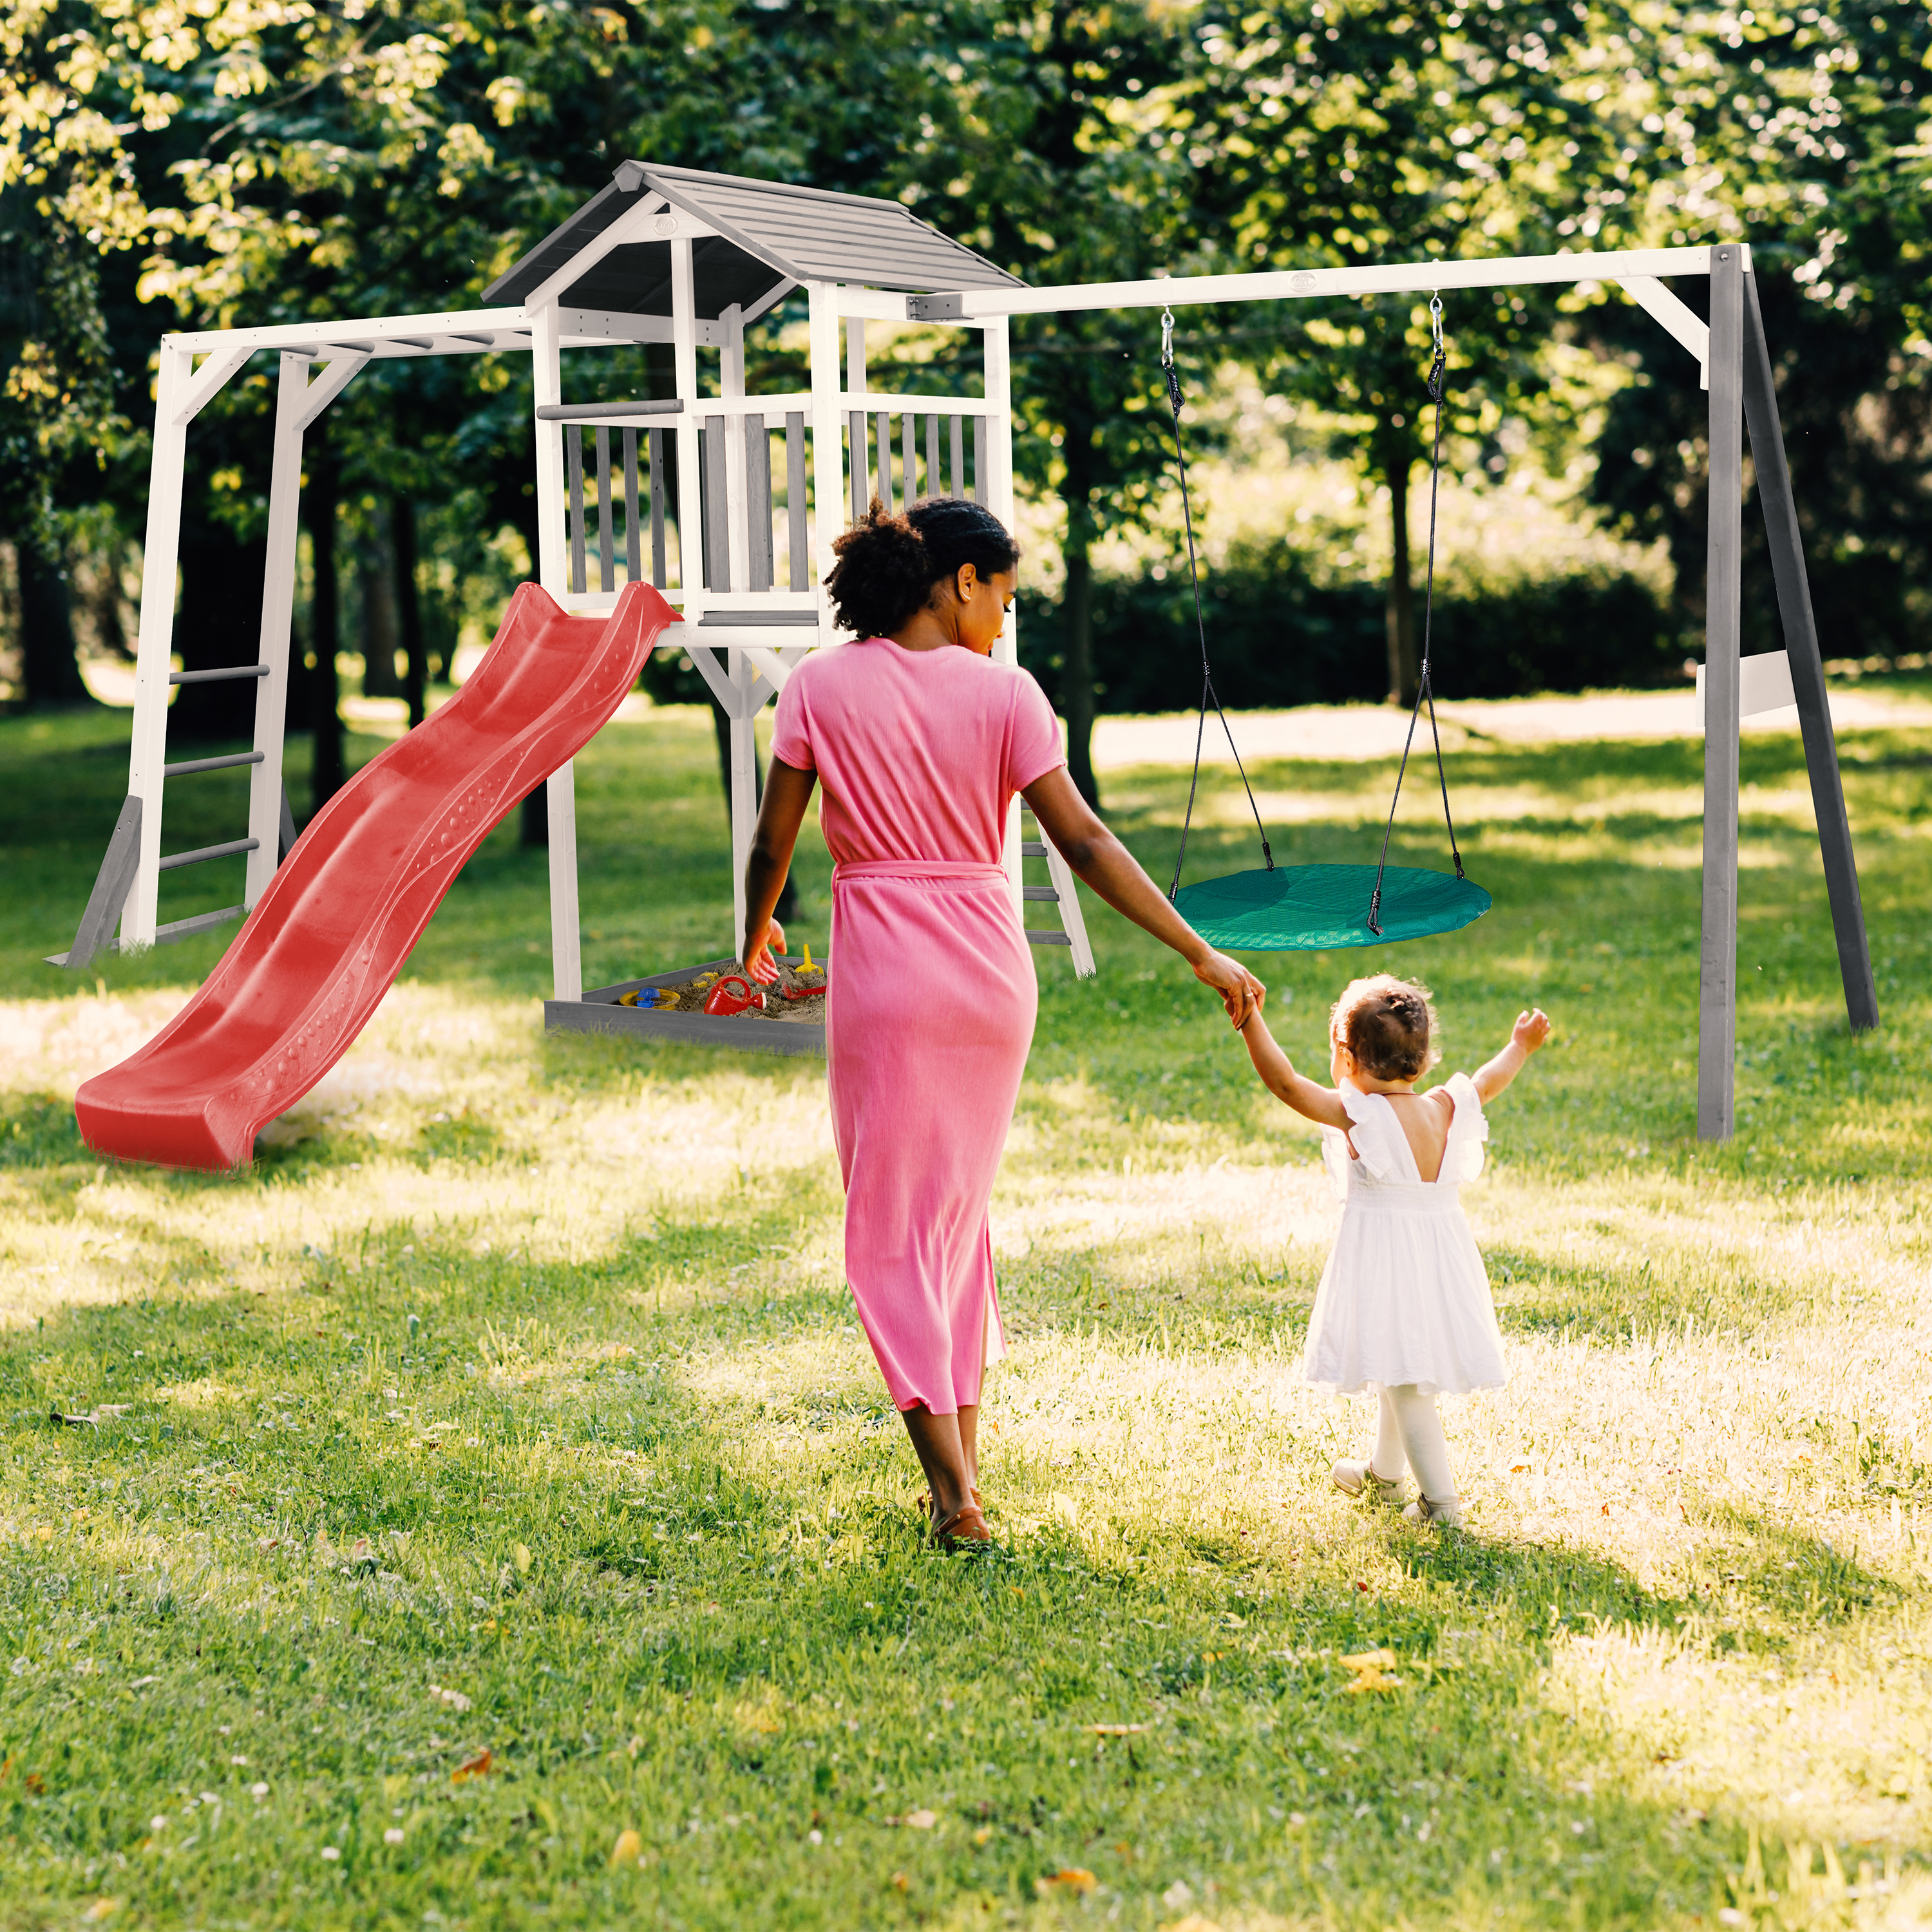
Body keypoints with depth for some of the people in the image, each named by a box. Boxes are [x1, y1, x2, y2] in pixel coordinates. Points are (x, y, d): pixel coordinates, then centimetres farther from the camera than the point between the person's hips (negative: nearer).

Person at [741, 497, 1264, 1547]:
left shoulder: (821, 685, -3)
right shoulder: (1003, 692, -3)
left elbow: (772, 841, 0)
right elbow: (1084, 844, -6)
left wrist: (756, 936, 21)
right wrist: (1201, 954, -3)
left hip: (883, 968, -2)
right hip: (991, 964, 2)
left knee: (891, 1226, 4)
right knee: (960, 1207, 19)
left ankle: (953, 1490, -3)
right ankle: (963, 1453, 24)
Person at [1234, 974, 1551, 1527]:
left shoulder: (1357, 1114, -17)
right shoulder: (1446, 1109, 1)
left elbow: (1284, 1081, -23)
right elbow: (1487, 1083, 20)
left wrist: (1249, 1019, -24)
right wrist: (1520, 1048, 37)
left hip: (1384, 1259, -7)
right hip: (1441, 1252, 7)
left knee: (1404, 1380, -3)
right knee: (1402, 1371, 24)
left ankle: (1440, 1498, -5)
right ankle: (1382, 1471, 43)